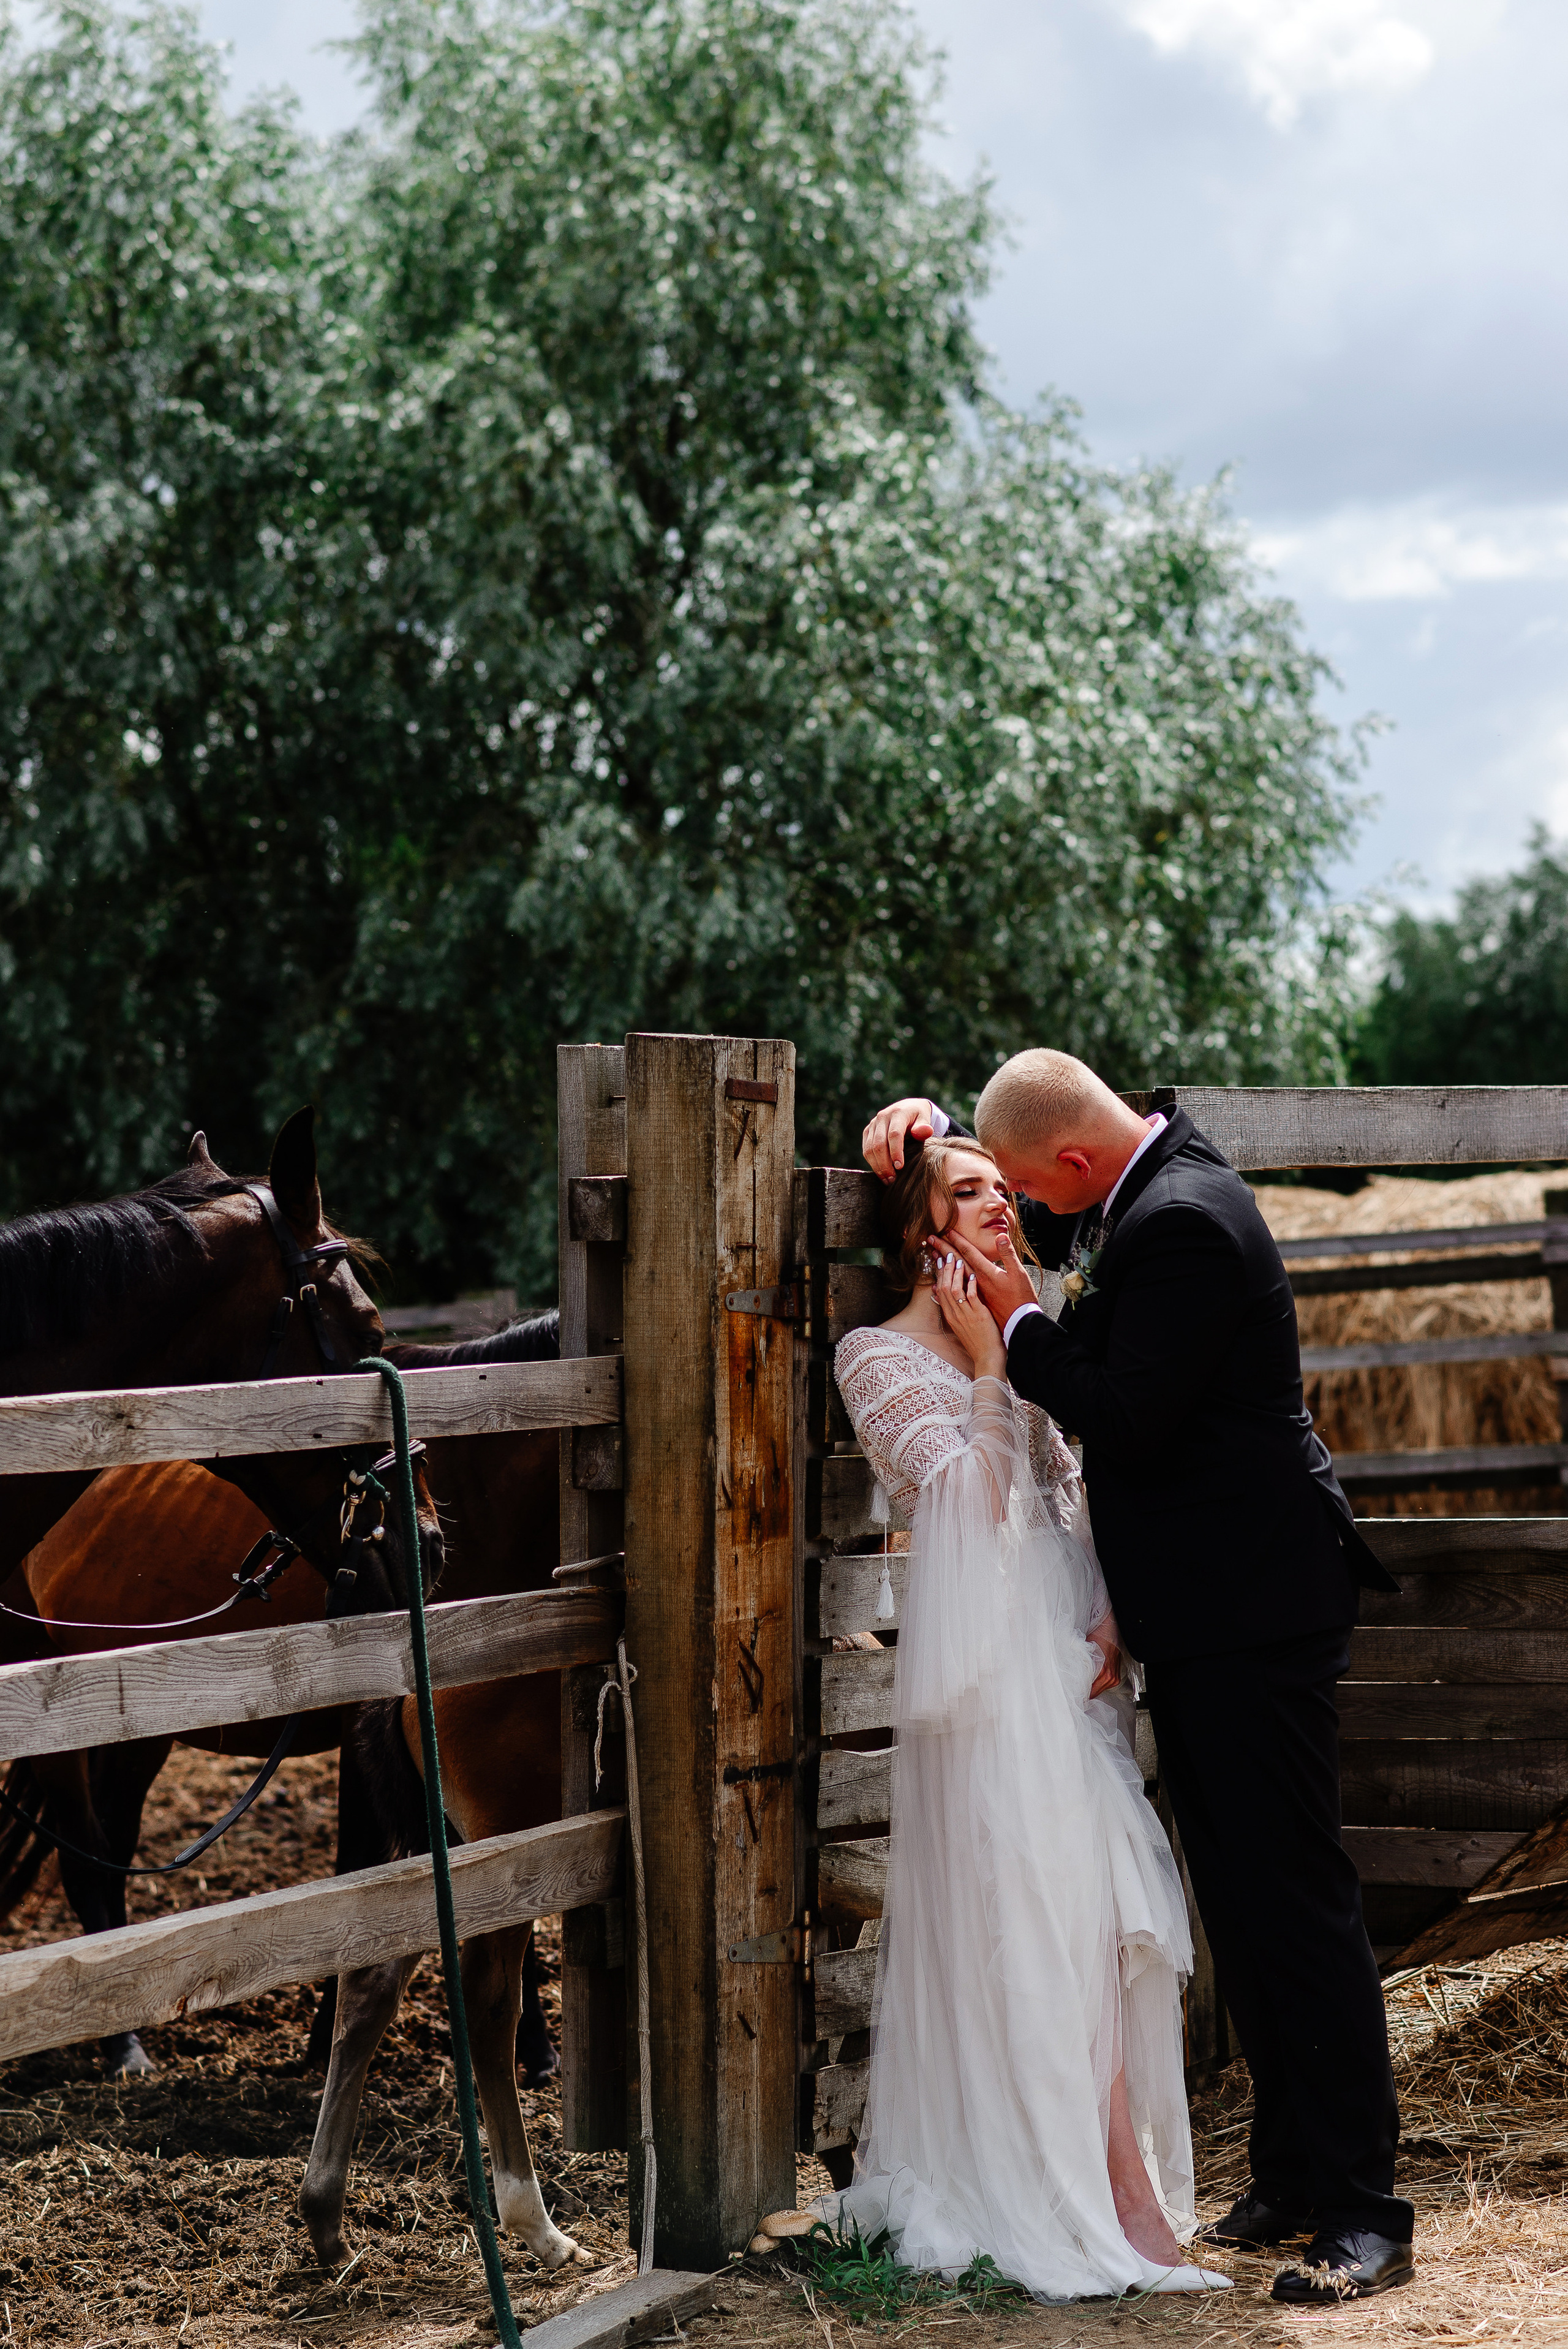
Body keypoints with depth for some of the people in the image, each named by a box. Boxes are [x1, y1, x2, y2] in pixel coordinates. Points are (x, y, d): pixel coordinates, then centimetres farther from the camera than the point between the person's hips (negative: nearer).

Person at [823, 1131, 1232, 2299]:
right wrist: (988, 1362, -7)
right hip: (986, 1645, -6)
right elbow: (970, 1493, -13)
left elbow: (1074, 1488, 12)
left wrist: (1111, 1610, -3)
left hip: (1072, 1634, 6)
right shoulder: (880, 1356, -1)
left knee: (1089, 1893, 2)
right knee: (1037, 1907, -6)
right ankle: (1122, 2193, -2)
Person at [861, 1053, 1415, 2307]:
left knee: (1295, 1898, -8)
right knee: (1240, 1899, 14)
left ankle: (1366, 2214, -3)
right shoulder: (1156, 1183, 11)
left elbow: (1127, 1421, -23)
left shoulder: (1181, 1225, -20)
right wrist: (931, 1130, 13)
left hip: (1251, 1616, -11)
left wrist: (1023, 1323, -10)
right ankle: (1295, 2179, 22)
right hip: (1210, 1609, 11)